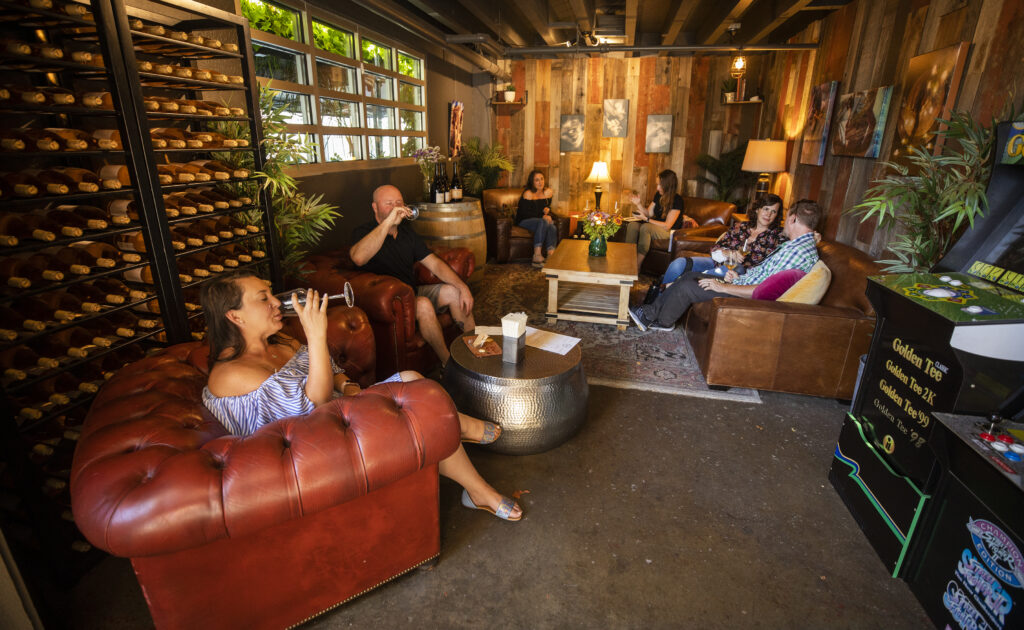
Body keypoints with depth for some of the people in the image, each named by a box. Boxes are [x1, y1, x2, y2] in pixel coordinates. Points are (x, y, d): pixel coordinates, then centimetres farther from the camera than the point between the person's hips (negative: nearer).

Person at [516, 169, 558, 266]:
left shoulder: (548, 192, 7)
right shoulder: (528, 194, -12)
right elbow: (525, 213, -17)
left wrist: (547, 210, -3)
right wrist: (542, 216, -22)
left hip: (542, 221, 5)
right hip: (524, 221, -5)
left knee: (552, 228, -29)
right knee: (543, 223, -37)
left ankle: (551, 255, -42)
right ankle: (537, 255, -43)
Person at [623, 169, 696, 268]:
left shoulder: (677, 200, -16)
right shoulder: (658, 195, 6)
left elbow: (667, 226, -18)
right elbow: (649, 213, 12)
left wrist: (646, 219, -22)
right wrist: (638, 204, -5)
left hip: (670, 231, -7)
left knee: (645, 227, -35)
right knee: (632, 225, -20)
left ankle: (637, 267, -36)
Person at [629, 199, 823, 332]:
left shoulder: (798, 251, -23)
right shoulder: (796, 245, 12)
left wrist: (724, 287, -23)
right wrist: (739, 277, 6)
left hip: (744, 296, -11)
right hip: (743, 283, 11)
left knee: (687, 286, -13)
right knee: (690, 275, 10)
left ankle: (663, 321, 11)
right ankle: (653, 311, 14)